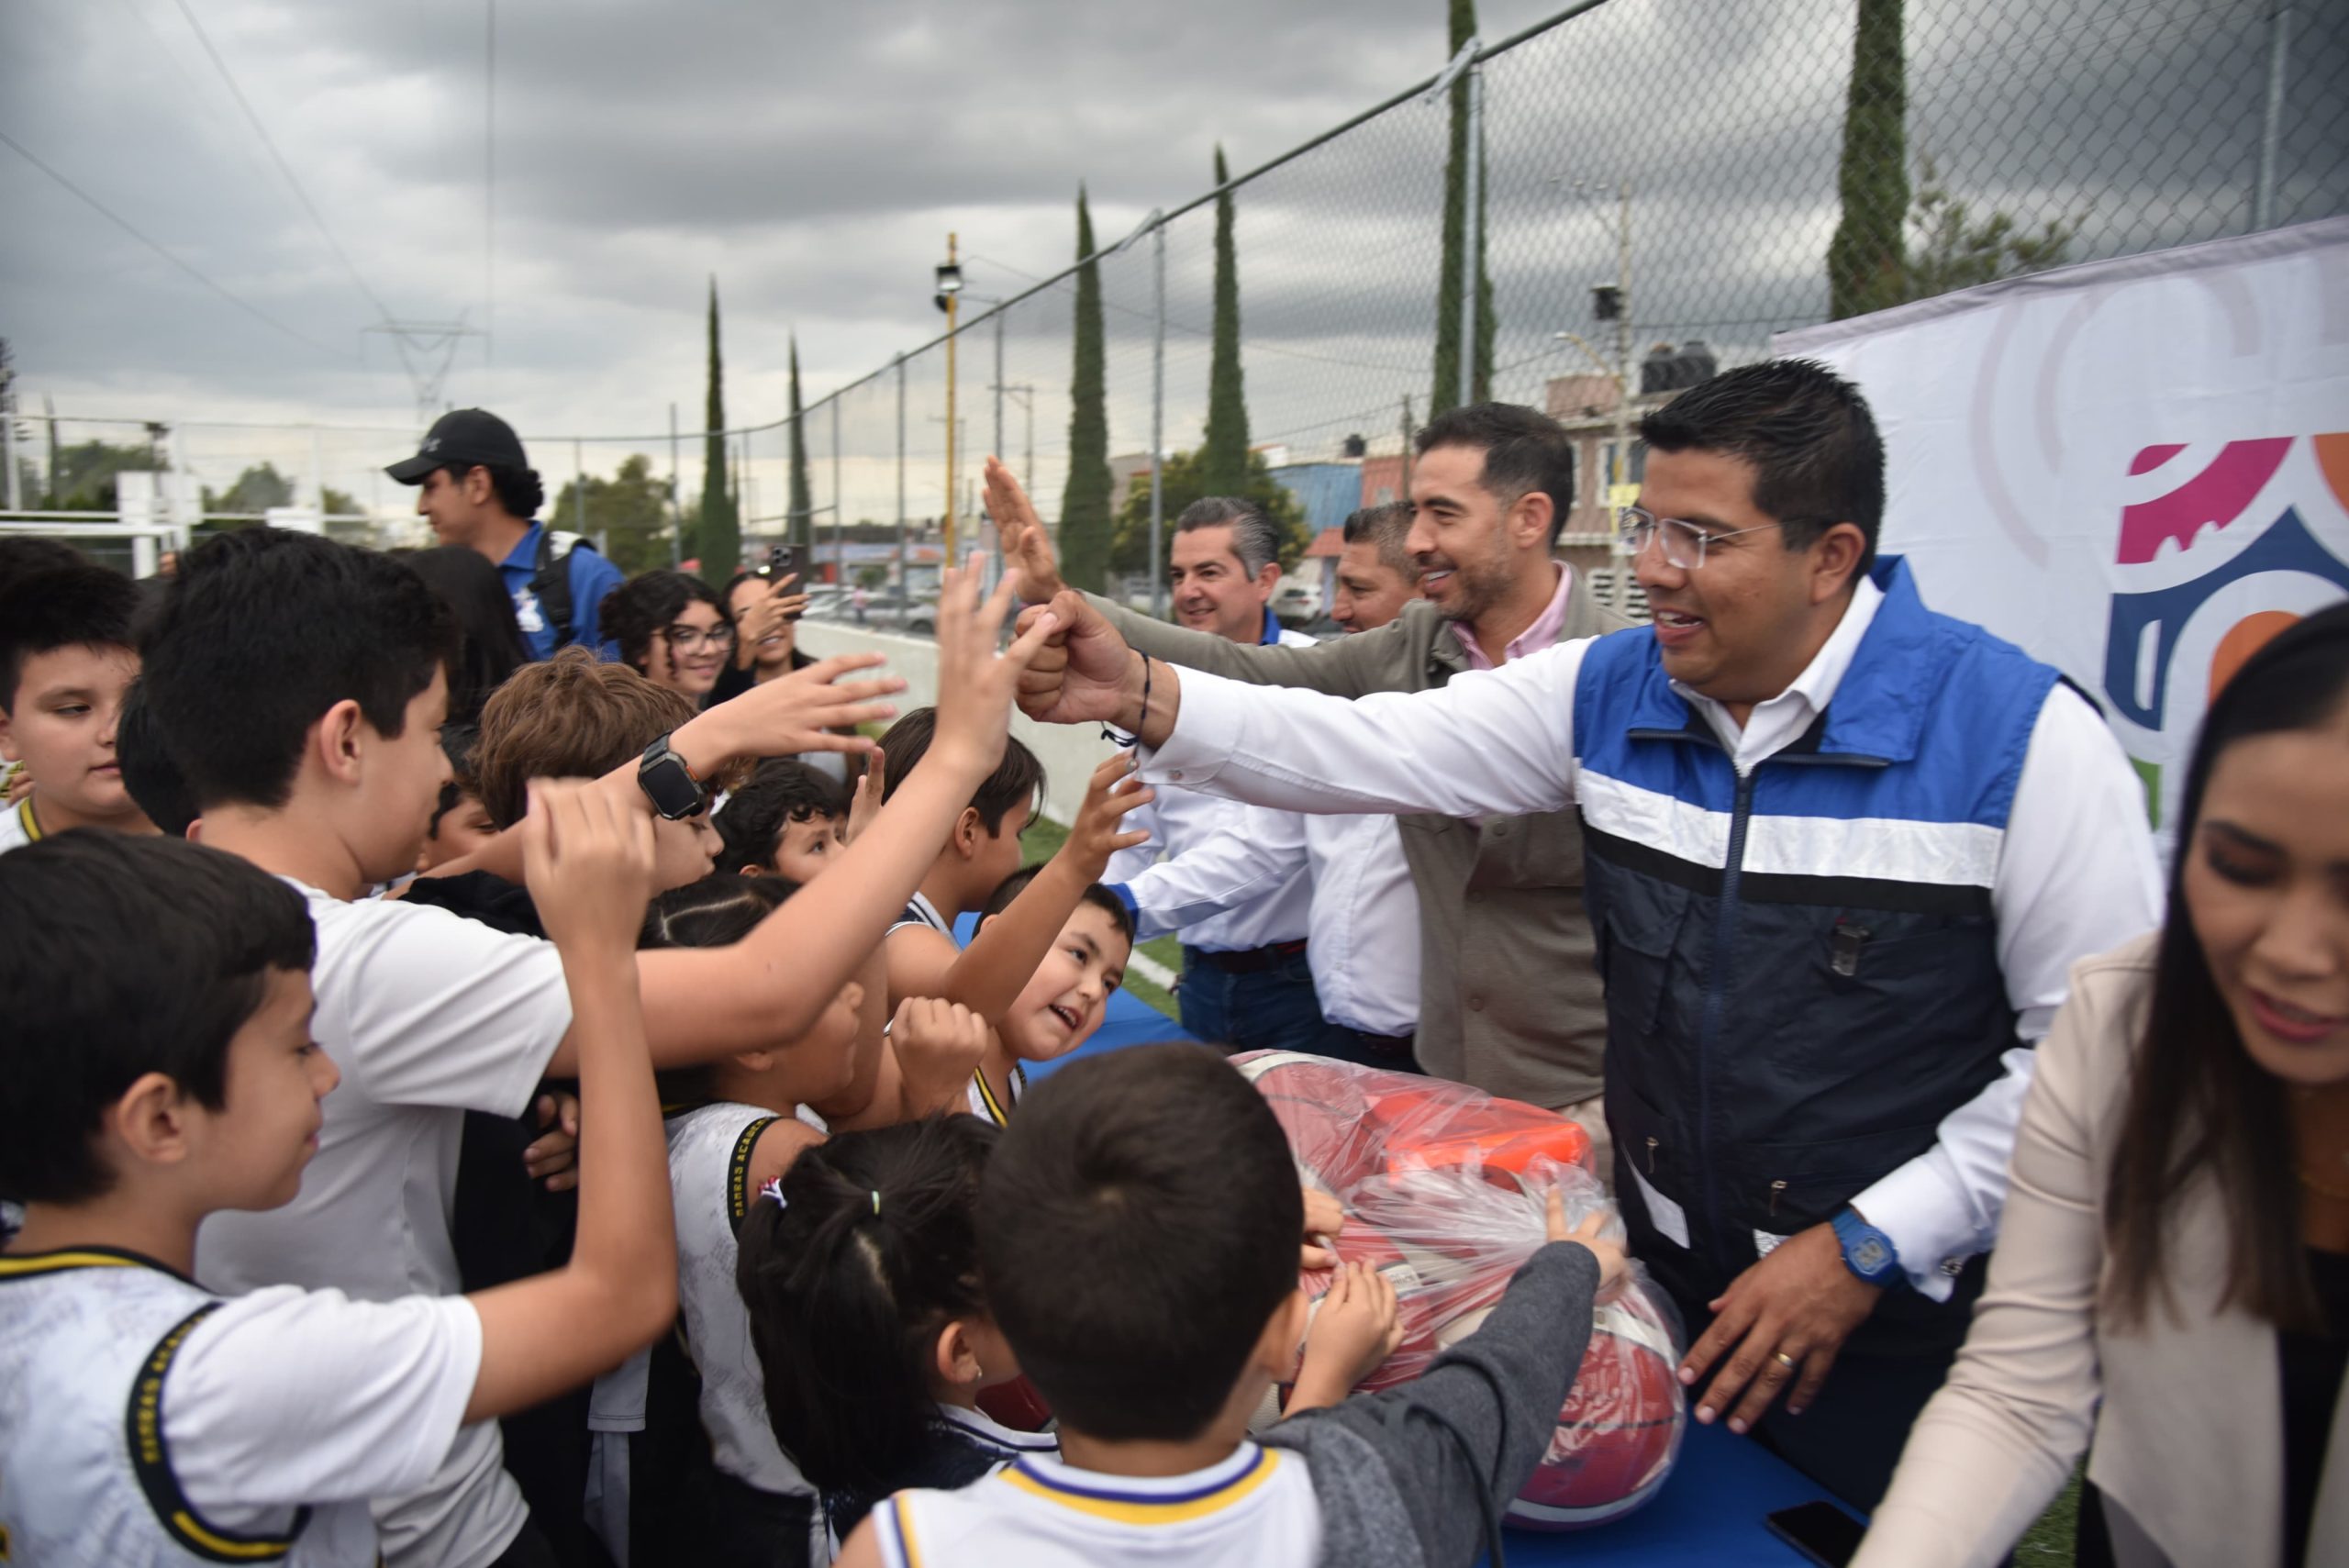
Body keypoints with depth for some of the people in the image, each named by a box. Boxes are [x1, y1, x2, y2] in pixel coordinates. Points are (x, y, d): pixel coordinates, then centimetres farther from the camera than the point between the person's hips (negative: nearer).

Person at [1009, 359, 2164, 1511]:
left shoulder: (2017, 733, -16)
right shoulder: (1606, 693, -3)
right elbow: (1372, 750, -9)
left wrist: (1868, 1246, -14)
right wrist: (1143, 695, -22)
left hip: (1905, 1317, -3)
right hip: (1666, 1276, 4)